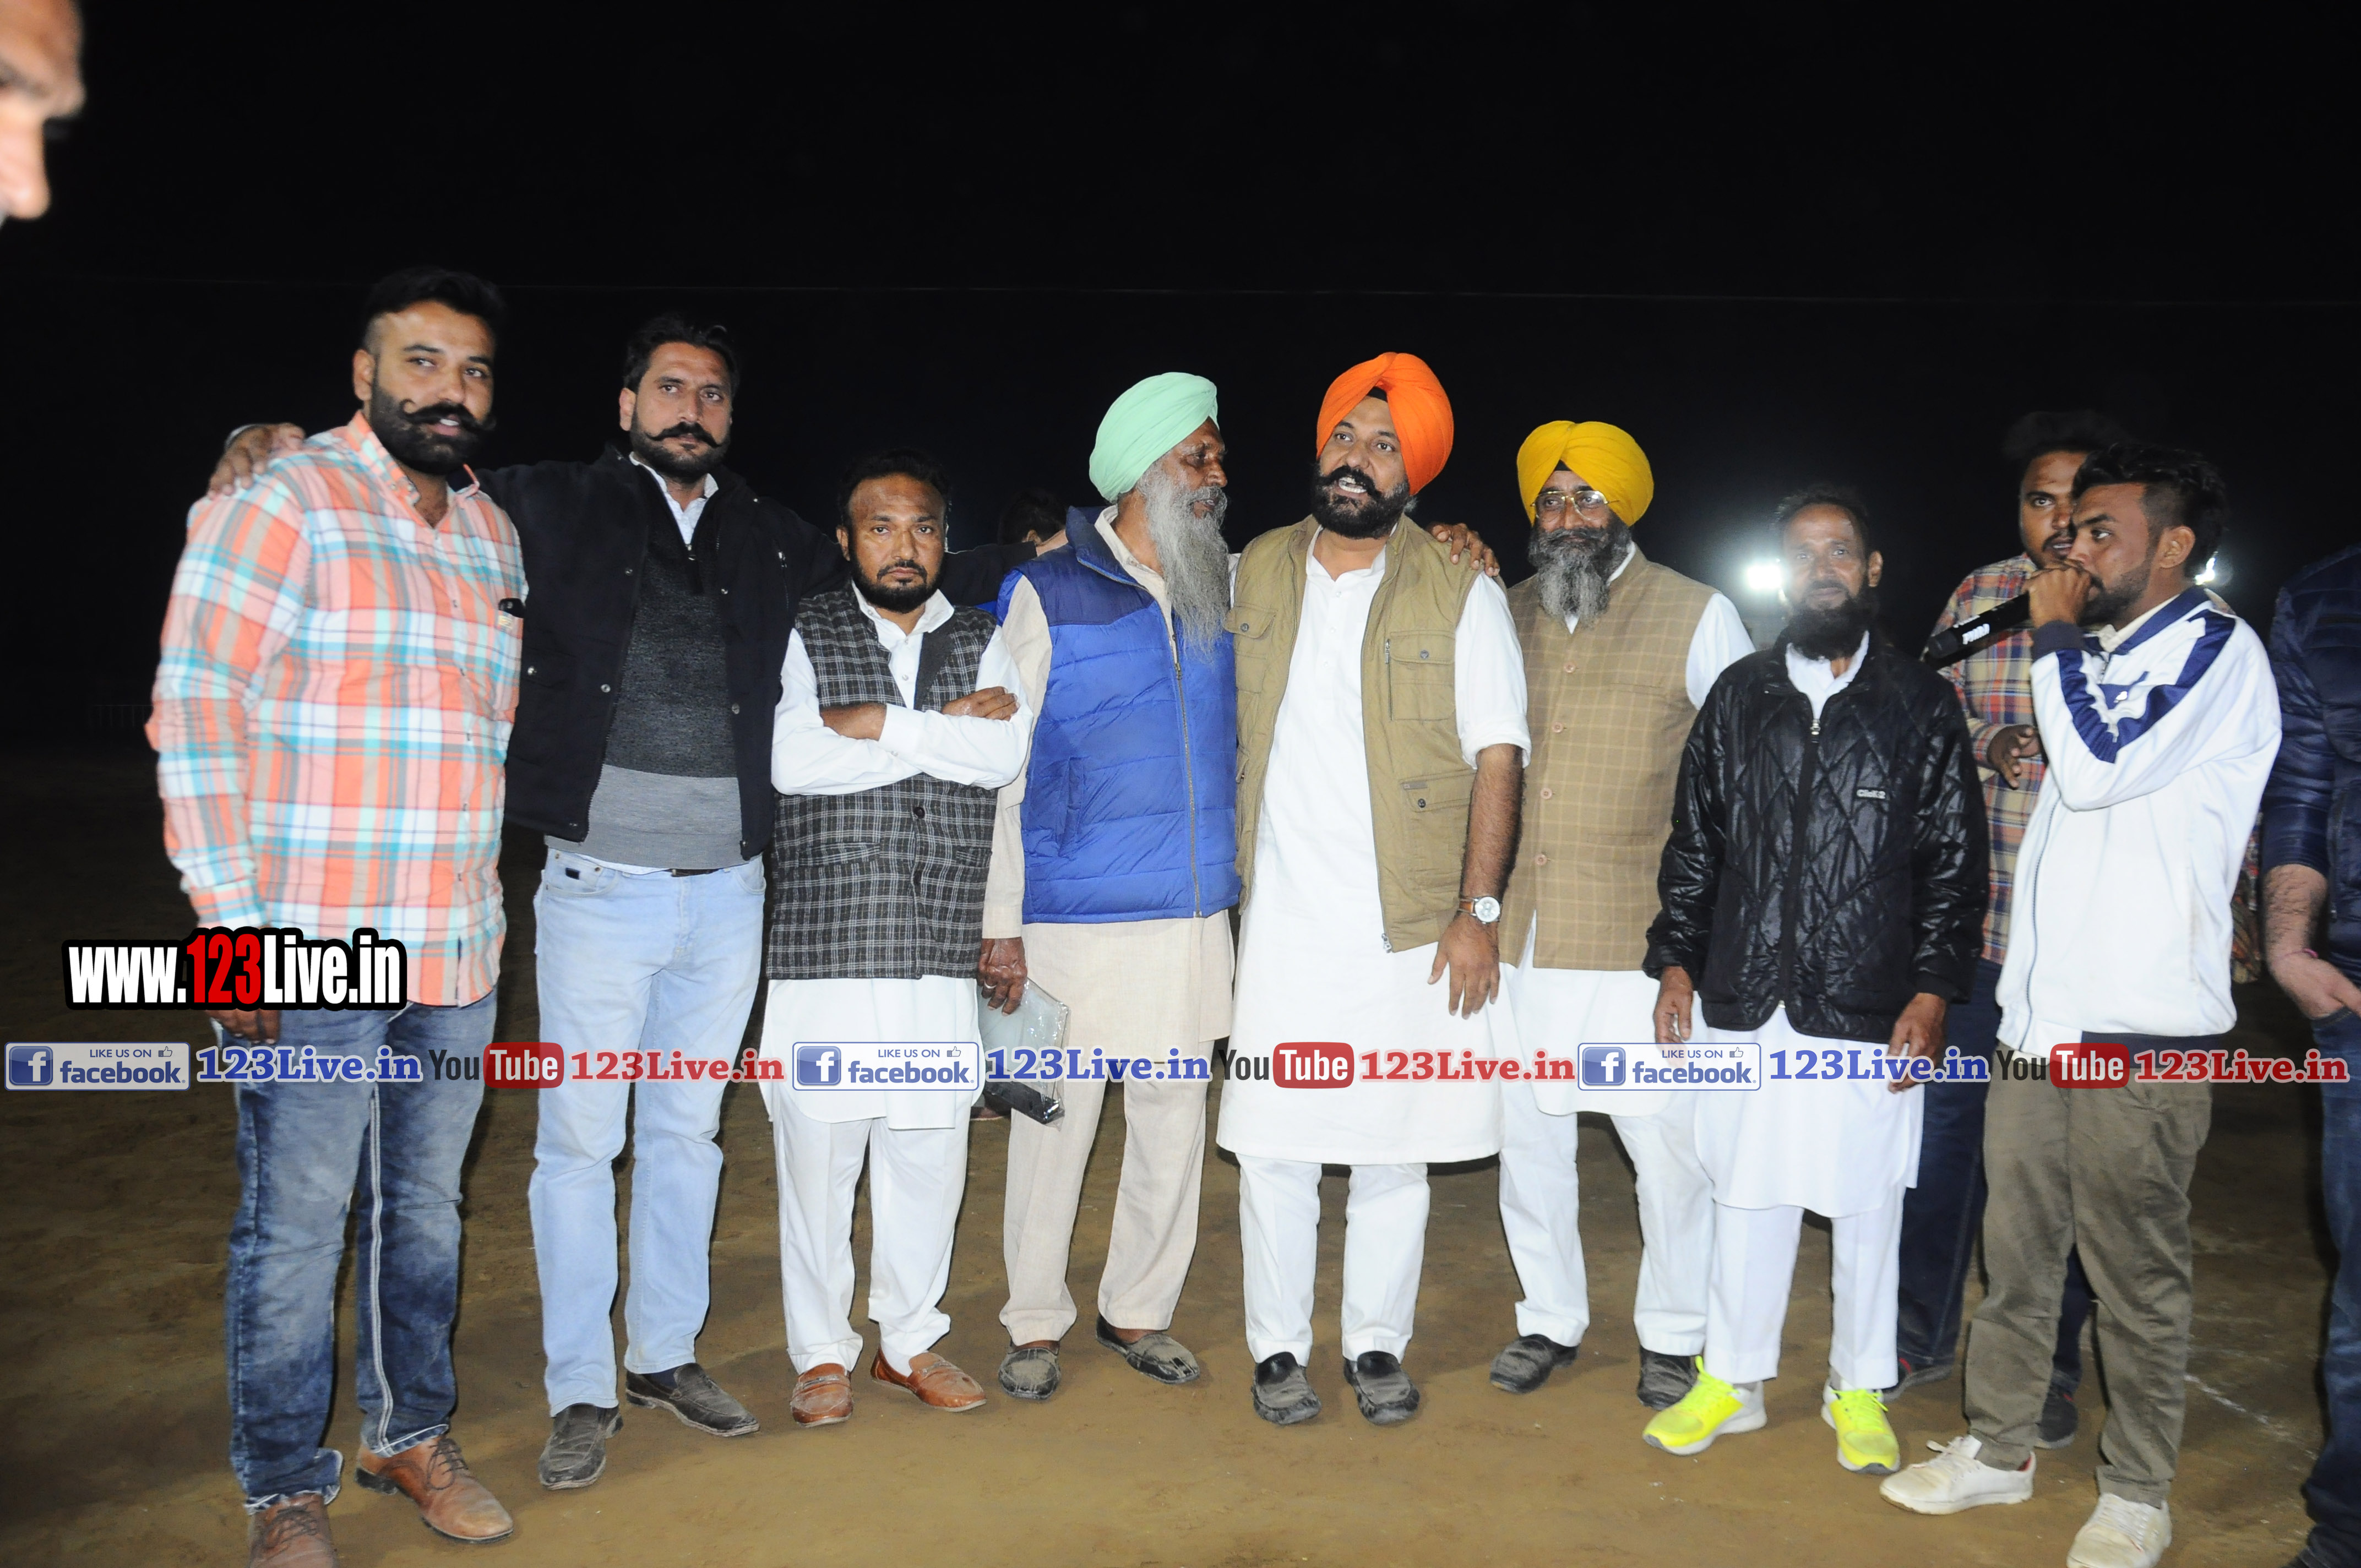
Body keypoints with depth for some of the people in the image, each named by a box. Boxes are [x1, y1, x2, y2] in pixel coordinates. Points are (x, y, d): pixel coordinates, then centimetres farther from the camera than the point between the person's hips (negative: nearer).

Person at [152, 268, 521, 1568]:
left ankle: (408, 1433, 33)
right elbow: (196, 717, -10)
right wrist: (232, 920, -14)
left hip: (457, 957, 6)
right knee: (295, 1228, 4)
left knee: (426, 1211, 16)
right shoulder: (278, 506, -5)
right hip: (309, 955, -5)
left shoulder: (492, 536, 13)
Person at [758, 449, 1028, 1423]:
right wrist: (943, 727, -8)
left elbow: (1004, 756, -6)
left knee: (932, 1153, 7)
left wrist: (879, 723, -10)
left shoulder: (981, 643, 11)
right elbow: (790, 760, -13)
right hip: (823, 948, -2)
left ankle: (909, 1341, 26)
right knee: (816, 1152, 3)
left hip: (940, 952, 2)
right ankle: (821, 1353, 21)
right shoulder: (805, 637, 5)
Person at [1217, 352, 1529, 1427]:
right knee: (1273, 1147, 5)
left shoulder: (1462, 595, -1)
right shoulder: (1250, 579, 7)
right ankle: (1278, 1348, 22)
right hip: (1283, 923, 2)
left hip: (1413, 926, -1)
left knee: (1394, 1149, 9)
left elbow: (1496, 758, -3)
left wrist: (1477, 912, -8)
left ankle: (1378, 1345, 26)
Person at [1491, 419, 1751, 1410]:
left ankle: (1673, 1333, 25)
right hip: (1521, 932, 4)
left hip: (1646, 937, -3)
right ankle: (1550, 1318, 29)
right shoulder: (1505, 617, 10)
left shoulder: (1698, 616, 1)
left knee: (1668, 1138, 4)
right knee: (1525, 1131, 11)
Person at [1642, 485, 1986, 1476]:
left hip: (1869, 1010, -2)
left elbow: (1955, 864, 1)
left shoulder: (1922, 704, 2)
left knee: (1866, 1206, 9)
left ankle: (1859, 1392, 27)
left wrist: (1933, 991, -6)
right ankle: (1731, 1381, 25)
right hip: (1744, 1001, 2)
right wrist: (1676, 962, 5)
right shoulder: (1738, 695, 8)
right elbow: (1693, 841, 11)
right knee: (1744, 1194, 10)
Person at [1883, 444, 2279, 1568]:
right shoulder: (2103, 659, 18)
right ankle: (1998, 1447, 26)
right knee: (2016, 1249, 13)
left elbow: (2101, 766, -20)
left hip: (2139, 1030, -7)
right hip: (2038, 1013, 7)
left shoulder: (2214, 649, -6)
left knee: (2133, 1272, 4)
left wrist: (2055, 639, -9)